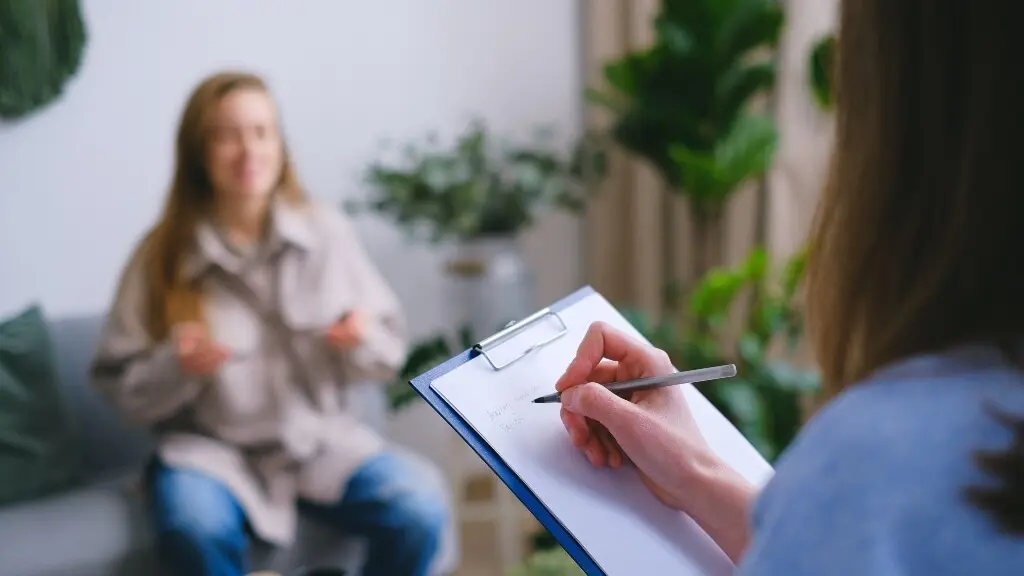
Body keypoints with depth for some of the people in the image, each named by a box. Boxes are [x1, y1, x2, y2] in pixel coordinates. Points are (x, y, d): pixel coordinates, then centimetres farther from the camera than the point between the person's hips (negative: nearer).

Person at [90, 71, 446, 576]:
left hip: (320, 436, 2)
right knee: (197, 532, -35)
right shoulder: (162, 255, -5)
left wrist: (363, 341, -16)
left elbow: (390, 351, 7)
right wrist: (176, 367, -20)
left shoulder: (327, 232, -1)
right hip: (211, 445, -1)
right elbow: (120, 387, 0)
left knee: (418, 518, -23)